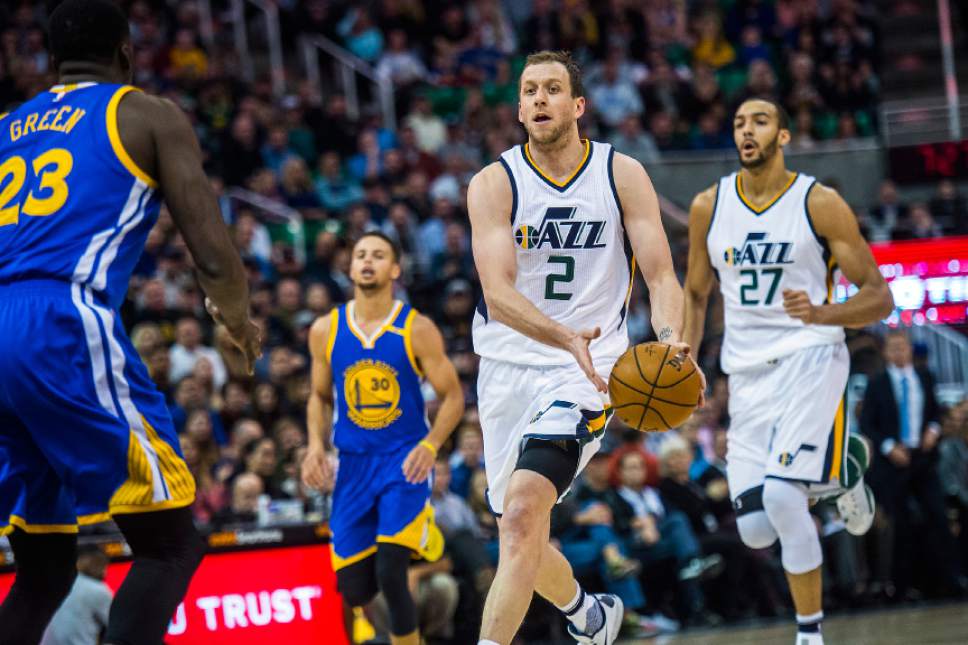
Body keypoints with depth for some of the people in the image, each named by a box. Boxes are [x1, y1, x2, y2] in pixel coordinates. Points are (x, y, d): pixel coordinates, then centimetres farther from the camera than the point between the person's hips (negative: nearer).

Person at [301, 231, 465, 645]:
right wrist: (317, 446, -2)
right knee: (354, 590, 1)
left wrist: (431, 444, -18)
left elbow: (452, 396, -2)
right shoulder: (326, 330, 3)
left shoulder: (417, 330, -6)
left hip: (404, 461, -3)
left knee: (389, 575, -19)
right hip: (353, 465, 4)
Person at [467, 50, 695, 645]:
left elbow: (661, 274, -4)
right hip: (508, 367, 3)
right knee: (521, 535, 14)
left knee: (524, 508, -25)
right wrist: (568, 337, -35)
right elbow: (498, 293, -17)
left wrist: (670, 338, -26)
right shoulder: (493, 184, -5)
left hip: (585, 372, -3)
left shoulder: (623, 174, -2)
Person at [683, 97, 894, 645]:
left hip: (811, 357, -4)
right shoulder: (708, 207, 6)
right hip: (748, 372, 4)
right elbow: (696, 295, 18)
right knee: (756, 530, -2)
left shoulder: (820, 203, -5)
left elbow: (879, 297, -6)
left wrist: (822, 313, -25)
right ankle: (842, 467, 30)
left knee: (780, 495, -24)